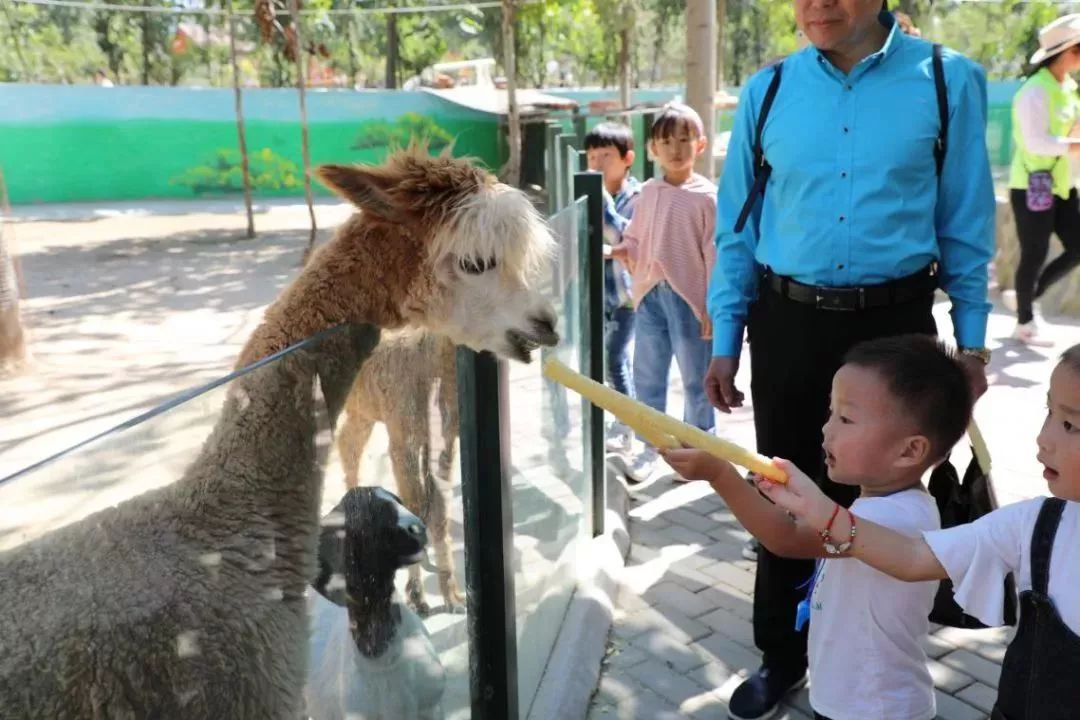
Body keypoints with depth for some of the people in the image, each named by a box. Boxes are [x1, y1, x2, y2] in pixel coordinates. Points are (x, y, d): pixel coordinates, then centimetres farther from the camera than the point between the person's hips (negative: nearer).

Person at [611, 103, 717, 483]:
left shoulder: (705, 196, -8)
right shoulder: (649, 192, 7)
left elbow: (715, 253, -8)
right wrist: (619, 250, -7)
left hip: (689, 298, -5)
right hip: (650, 295, 5)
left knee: (695, 379, 9)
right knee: (647, 378, 13)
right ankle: (651, 447, 28)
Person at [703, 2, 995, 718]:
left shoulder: (948, 80, -4)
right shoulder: (767, 91, 0)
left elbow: (965, 222, 1)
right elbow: (738, 227, 4)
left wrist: (972, 341, 2)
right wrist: (724, 342, 2)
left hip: (894, 321, -1)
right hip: (787, 322, 1)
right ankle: (782, 654, 34)